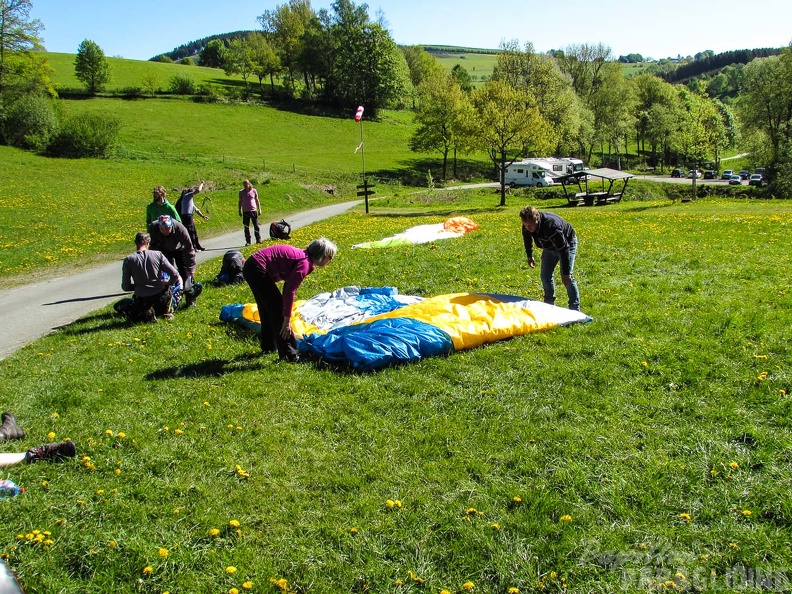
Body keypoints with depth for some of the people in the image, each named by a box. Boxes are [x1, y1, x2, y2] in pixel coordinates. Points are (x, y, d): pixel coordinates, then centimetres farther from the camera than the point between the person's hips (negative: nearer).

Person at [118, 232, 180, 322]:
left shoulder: (128, 260, -5)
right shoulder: (158, 254, -5)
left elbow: (125, 287, 0)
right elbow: (175, 275, -7)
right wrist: (167, 283, 13)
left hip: (141, 300, -1)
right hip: (161, 297, 1)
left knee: (119, 306, 27)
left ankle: (145, 313, 2)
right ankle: (167, 311, 18)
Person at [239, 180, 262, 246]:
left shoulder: (254, 191, 3)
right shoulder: (241, 192, 4)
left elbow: (257, 200, 8)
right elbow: (240, 202, 10)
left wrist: (259, 209, 5)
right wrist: (240, 211, 7)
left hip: (253, 210, -1)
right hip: (245, 211, 1)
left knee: (256, 226, -1)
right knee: (246, 227, 3)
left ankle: (258, 239, 6)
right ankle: (248, 241, 9)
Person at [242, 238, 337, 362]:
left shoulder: (302, 256, 11)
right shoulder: (304, 263, -17)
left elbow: (289, 286, 19)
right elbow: (290, 291, -20)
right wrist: (287, 319, -17)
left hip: (251, 267, 10)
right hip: (257, 269, -10)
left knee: (267, 309, 22)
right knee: (277, 309, -4)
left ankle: (268, 346, 38)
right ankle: (288, 354, 1)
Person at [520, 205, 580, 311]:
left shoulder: (551, 226, -43)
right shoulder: (526, 226, -22)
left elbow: (564, 250, -38)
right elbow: (527, 238, 5)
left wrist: (566, 273, -37)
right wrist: (530, 256, 8)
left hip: (567, 243, -7)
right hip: (550, 246, 7)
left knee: (568, 278, -16)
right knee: (545, 275, 6)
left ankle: (575, 309, -9)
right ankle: (549, 303, 23)